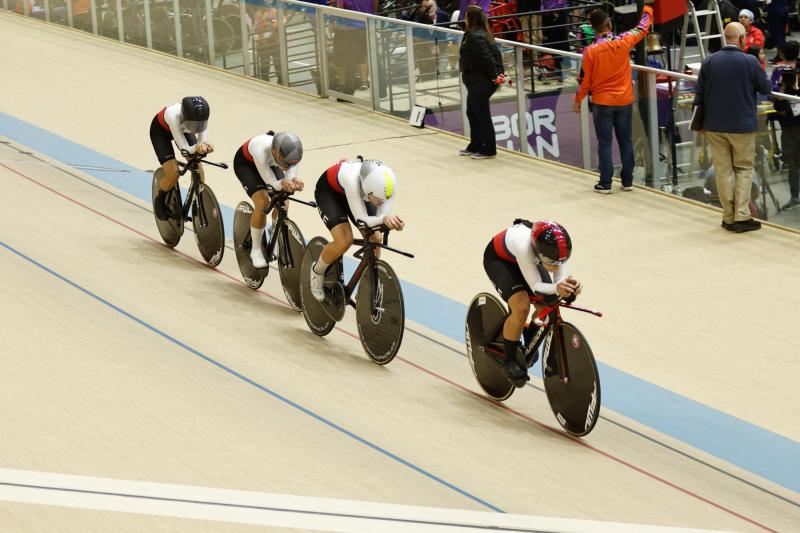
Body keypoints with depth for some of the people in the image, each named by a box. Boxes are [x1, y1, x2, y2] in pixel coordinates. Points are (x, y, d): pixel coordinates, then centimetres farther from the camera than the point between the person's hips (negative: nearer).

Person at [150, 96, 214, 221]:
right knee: (173, 174, -17)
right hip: (160, 131, -4)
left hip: (183, 128, 4)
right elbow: (185, 148, -39)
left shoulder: (203, 114, -33)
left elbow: (201, 140, -24)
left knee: (198, 168, -10)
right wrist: (196, 148, -60)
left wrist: (204, 146, -48)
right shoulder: (174, 115, -44)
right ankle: (160, 200, 14)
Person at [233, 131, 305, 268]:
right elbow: (272, 183, -40)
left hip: (270, 163, 4)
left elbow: (290, 175, -28)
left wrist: (295, 182, -52)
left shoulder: (292, 154, -34)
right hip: (245, 163, -4)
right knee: (262, 203, -22)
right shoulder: (262, 150, -45)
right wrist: (282, 184, -62)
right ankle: (256, 251, -4)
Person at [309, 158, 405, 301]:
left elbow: (383, 216, -28)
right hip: (328, 190, -5)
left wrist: (393, 223, -52)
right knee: (344, 241, -24)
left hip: (358, 192, 5)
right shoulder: (352, 179, -45)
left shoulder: (388, 184, -33)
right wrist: (384, 219, -63)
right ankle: (317, 271, 8)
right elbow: (362, 220, -44)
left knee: (376, 238, -12)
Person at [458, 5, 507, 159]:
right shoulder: (483, 34, 10)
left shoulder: (475, 37, -22)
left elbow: (487, 58, -25)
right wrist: (499, 72, 8)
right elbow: (496, 53, 11)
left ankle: (489, 150, 9)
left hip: (480, 83, -11)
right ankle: (475, 146, 32)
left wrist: (495, 76, -18)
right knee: (472, 113, 20)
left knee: (482, 115, 0)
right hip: (476, 82, 11)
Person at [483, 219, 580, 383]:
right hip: (498, 259, -5)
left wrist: (569, 286, -47)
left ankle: (529, 345, 21)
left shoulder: (558, 248, -32)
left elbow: (560, 279, -24)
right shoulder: (524, 246, -45)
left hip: (528, 258, 5)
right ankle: (510, 360, -4)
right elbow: (536, 286, -38)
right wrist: (556, 289, -57)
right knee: (521, 307, -24)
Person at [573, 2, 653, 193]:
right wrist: (648, 6, 24)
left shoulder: (591, 51, -15)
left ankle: (605, 184, 4)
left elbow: (584, 79, -7)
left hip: (602, 102, -2)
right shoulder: (623, 42, -10)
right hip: (624, 100, 2)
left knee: (605, 143, 3)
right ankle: (627, 181, 16)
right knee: (625, 141, 11)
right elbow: (643, 28, 8)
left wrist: (577, 100, 7)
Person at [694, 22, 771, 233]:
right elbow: (766, 89, -4)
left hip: (714, 125, 3)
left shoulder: (709, 62, -3)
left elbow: (699, 94, 1)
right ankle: (742, 217, 2)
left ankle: (729, 217, 12)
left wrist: (700, 120, 14)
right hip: (743, 125, -3)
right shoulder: (750, 62, -13)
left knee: (723, 170, 9)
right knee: (744, 169, 8)